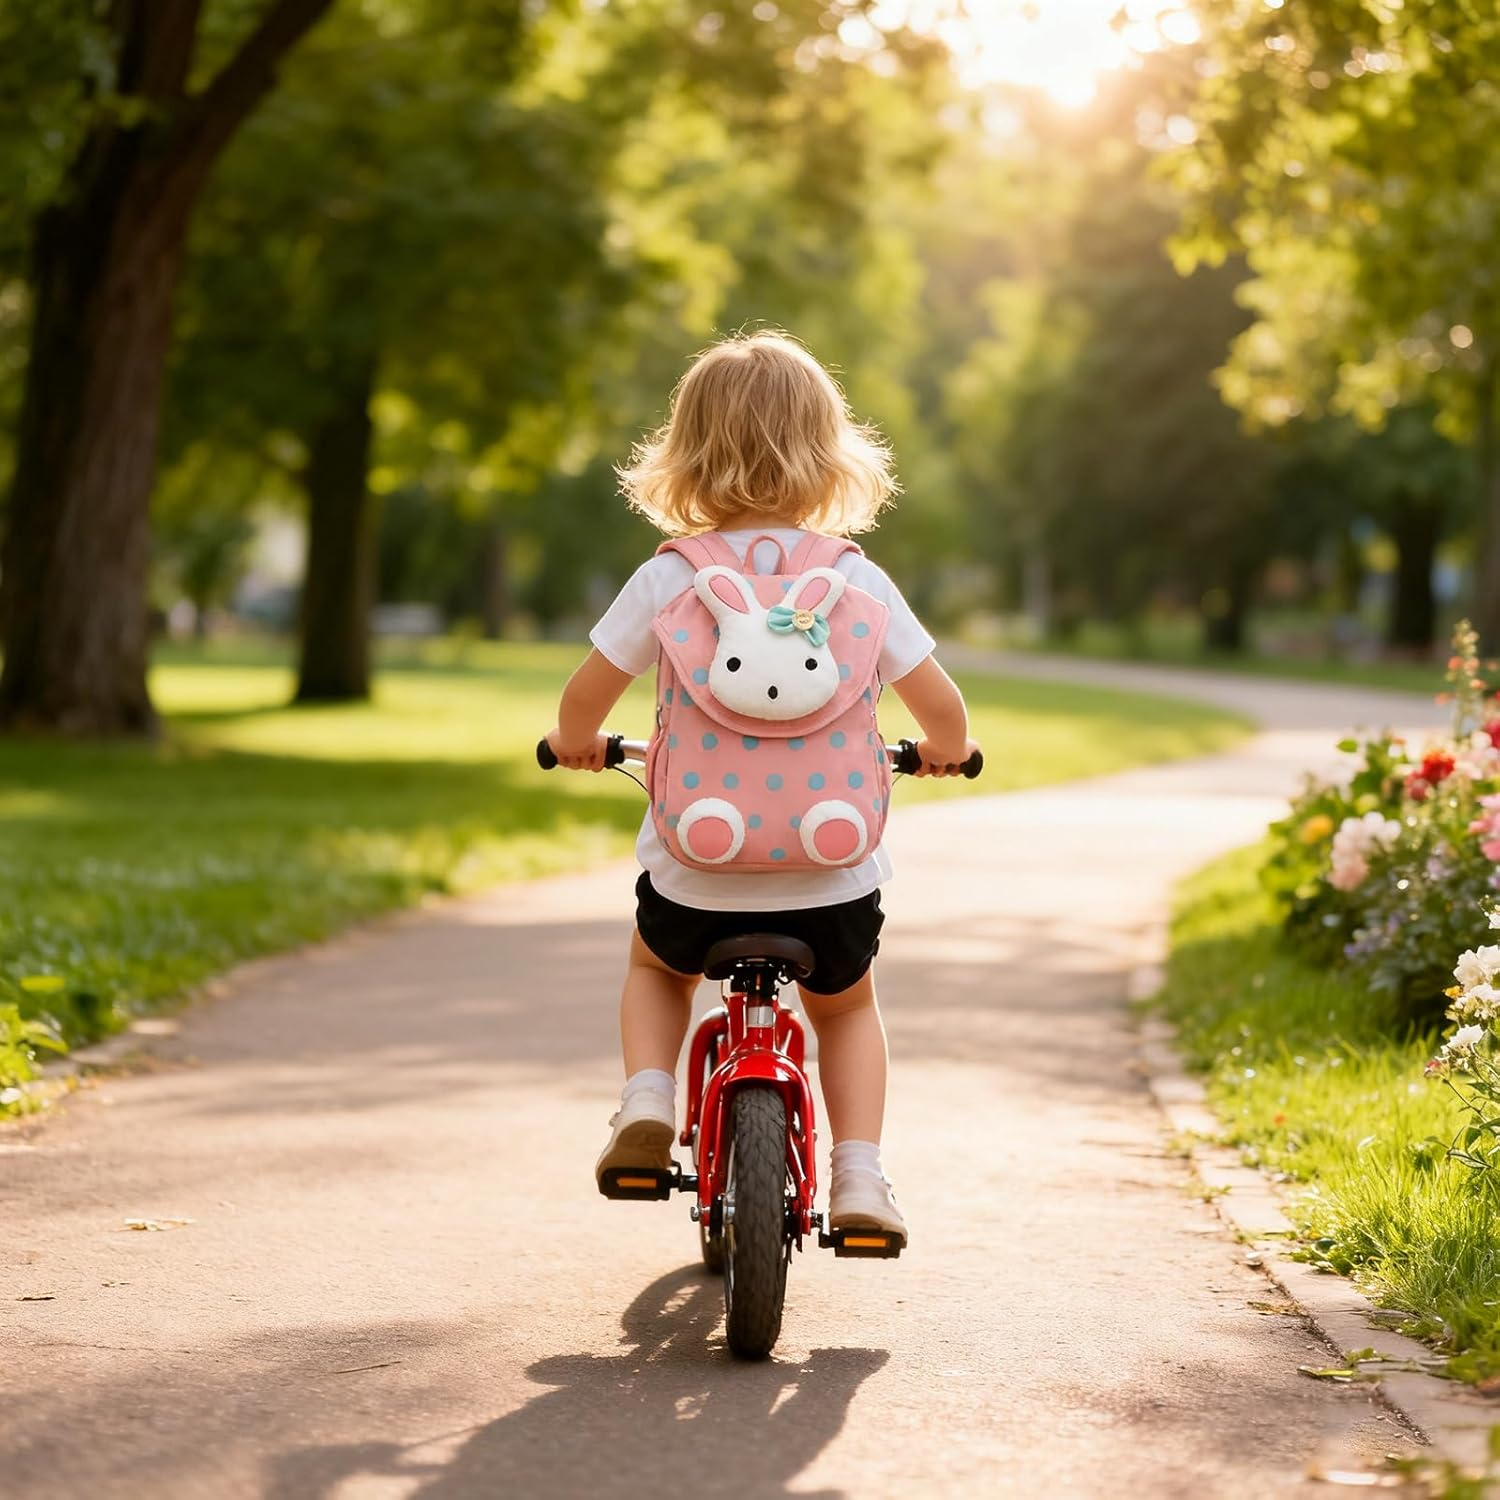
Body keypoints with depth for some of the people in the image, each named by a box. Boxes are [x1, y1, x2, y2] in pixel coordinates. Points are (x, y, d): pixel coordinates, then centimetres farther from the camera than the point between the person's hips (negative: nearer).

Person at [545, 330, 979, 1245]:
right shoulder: (858, 581, -4)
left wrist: (577, 742, 23)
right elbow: (943, 708, -3)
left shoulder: (666, 580, -5)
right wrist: (946, 751, 20)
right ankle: (858, 1176, 15)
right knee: (848, 1006, 29)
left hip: (696, 869, 0)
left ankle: (648, 1099, 10)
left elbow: (586, 698, 0)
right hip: (829, 877, 0)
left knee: (657, 972, 32)